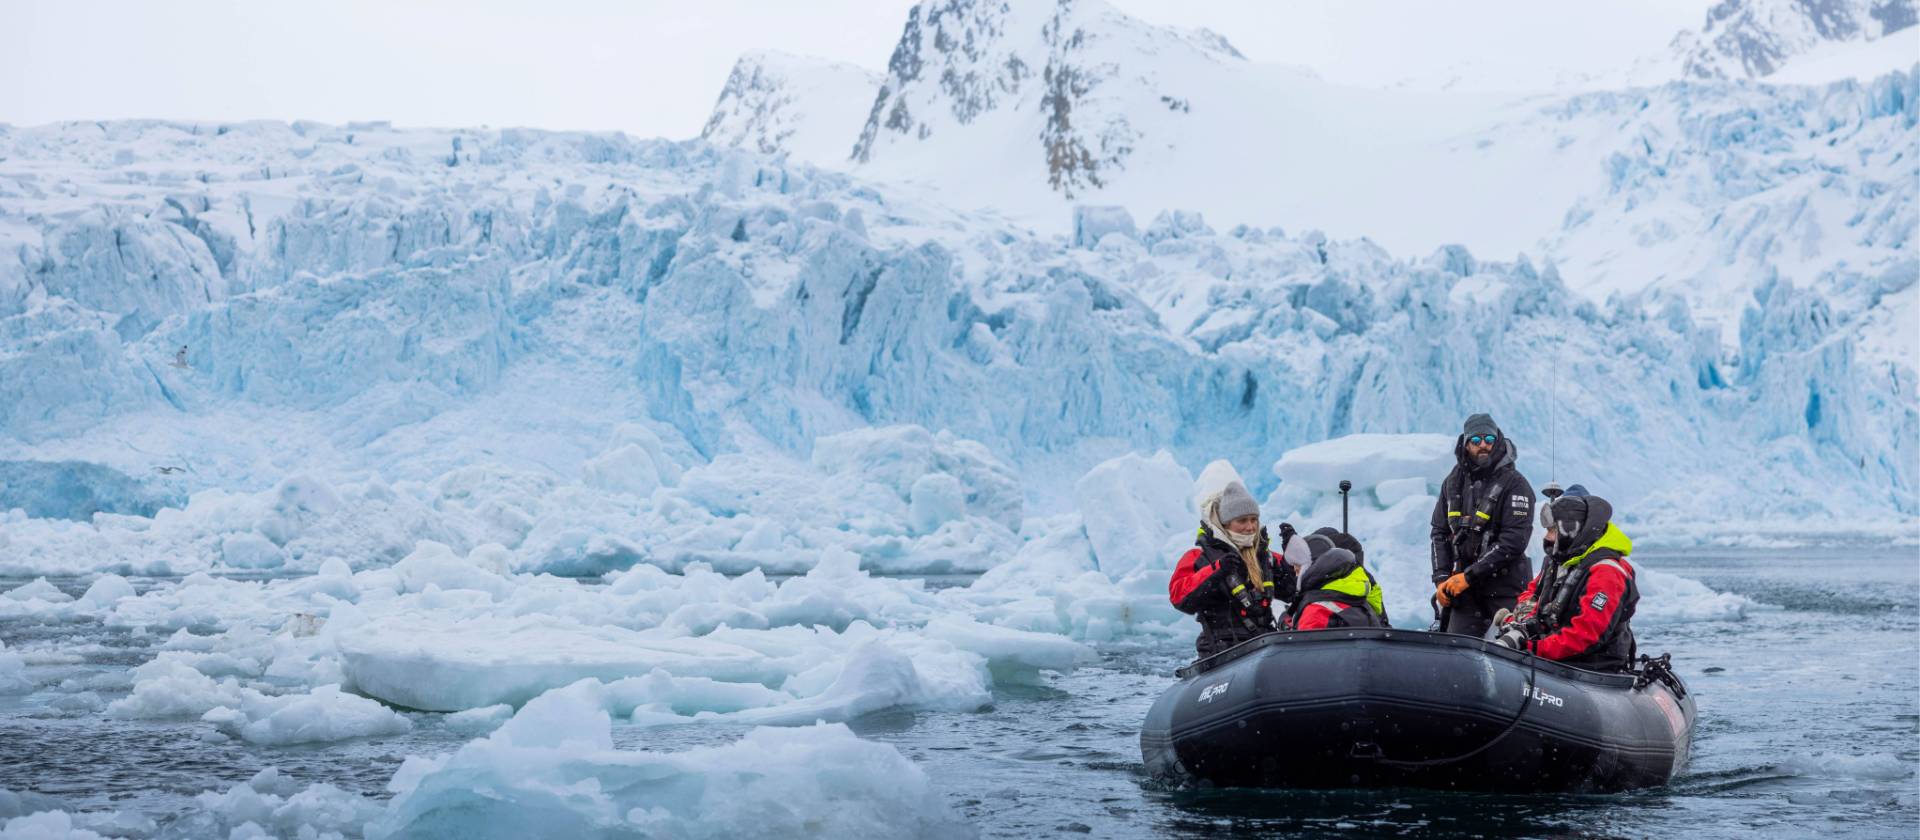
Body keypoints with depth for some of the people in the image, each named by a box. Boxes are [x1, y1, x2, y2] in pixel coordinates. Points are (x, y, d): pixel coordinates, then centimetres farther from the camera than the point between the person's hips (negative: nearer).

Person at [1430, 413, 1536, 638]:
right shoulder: (1453, 482, 12)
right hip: (1465, 587, 4)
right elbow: (1440, 533, 15)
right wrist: (1441, 579, 2)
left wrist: (1469, 576, -16)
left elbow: (1514, 541, -13)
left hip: (1505, 587, -4)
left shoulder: (1514, 484, -5)